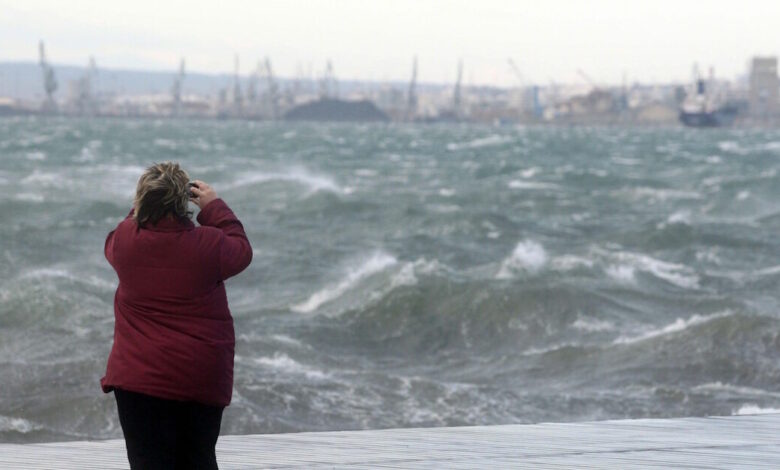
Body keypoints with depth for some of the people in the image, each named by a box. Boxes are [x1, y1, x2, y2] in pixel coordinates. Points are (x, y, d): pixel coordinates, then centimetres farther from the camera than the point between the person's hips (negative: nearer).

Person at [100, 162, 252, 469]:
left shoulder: (126, 239, -9)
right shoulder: (209, 244, -14)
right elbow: (241, 251, 9)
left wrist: (144, 207, 19)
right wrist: (214, 207, 14)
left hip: (138, 377, 0)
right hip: (203, 379, 0)